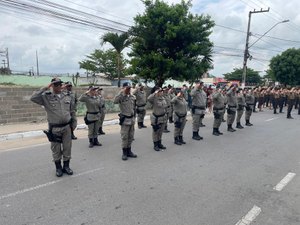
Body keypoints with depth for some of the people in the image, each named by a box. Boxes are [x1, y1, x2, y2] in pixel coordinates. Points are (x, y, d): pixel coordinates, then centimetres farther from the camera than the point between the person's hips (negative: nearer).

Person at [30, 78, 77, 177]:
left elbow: (72, 112, 10)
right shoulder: (46, 97, -5)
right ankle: (58, 168, 26)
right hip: (54, 128, -2)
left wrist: (74, 124, 9)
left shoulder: (67, 97, 4)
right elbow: (33, 98, -22)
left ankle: (66, 166, 27)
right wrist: (45, 88, -20)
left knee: (67, 148, 11)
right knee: (56, 149, 10)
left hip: (67, 127, 3)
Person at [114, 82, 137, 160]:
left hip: (132, 119, 6)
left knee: (131, 137, 13)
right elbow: (115, 101, -31)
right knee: (124, 137, 2)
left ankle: (129, 151, 26)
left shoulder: (133, 97, 7)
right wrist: (121, 92, -29)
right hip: (125, 119, -6)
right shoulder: (121, 97, -9)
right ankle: (124, 153, 14)